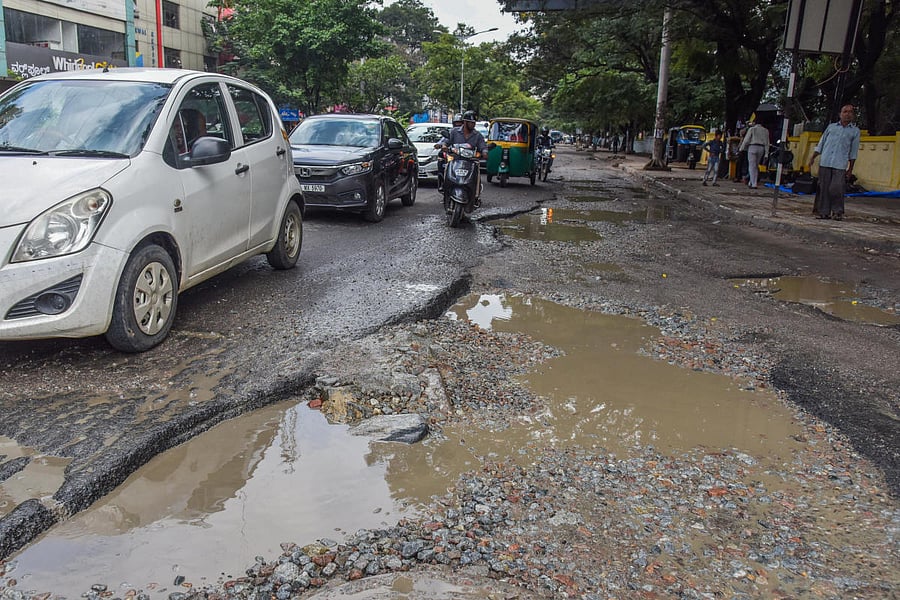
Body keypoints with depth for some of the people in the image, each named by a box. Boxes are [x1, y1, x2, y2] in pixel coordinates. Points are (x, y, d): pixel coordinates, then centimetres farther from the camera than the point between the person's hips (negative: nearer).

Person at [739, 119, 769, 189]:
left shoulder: (752, 129, -2)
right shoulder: (765, 130, 13)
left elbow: (746, 140, -4)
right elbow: (767, 143, 11)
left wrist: (742, 148, 6)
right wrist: (766, 153, 11)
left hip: (753, 147, -5)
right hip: (761, 148, 5)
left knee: (752, 166, -4)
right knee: (756, 166, 15)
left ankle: (754, 184, -10)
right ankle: (751, 182, 16)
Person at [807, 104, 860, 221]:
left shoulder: (855, 131, 12)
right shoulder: (831, 127, 16)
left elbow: (853, 153, 11)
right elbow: (820, 144, 18)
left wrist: (850, 169, 7)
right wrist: (813, 158, 7)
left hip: (840, 165, -2)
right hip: (824, 162, 2)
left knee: (836, 189, -11)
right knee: (824, 188, 0)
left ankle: (837, 211, 3)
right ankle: (824, 212, 6)